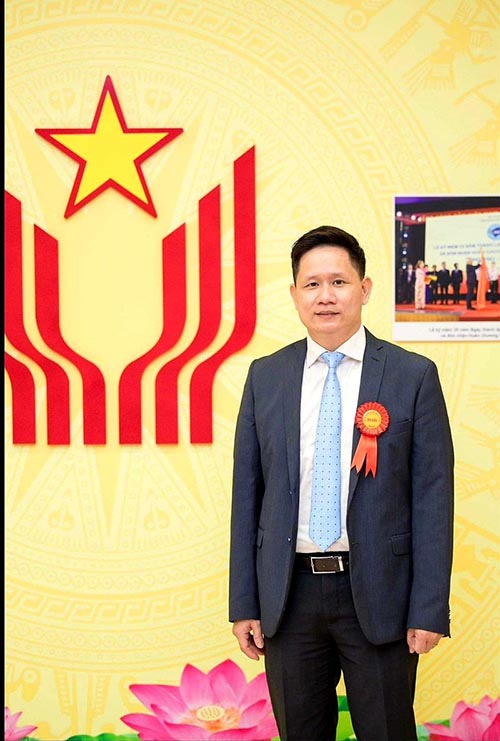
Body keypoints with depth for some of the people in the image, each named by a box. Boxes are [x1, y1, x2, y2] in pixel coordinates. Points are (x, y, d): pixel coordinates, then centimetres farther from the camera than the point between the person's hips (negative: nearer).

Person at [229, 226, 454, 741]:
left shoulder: (413, 375, -3)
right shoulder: (265, 376, 5)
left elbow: (433, 495, -4)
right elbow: (246, 491, 6)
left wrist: (429, 610, -8)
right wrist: (244, 603, 3)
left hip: (376, 593, -2)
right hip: (289, 592, 2)